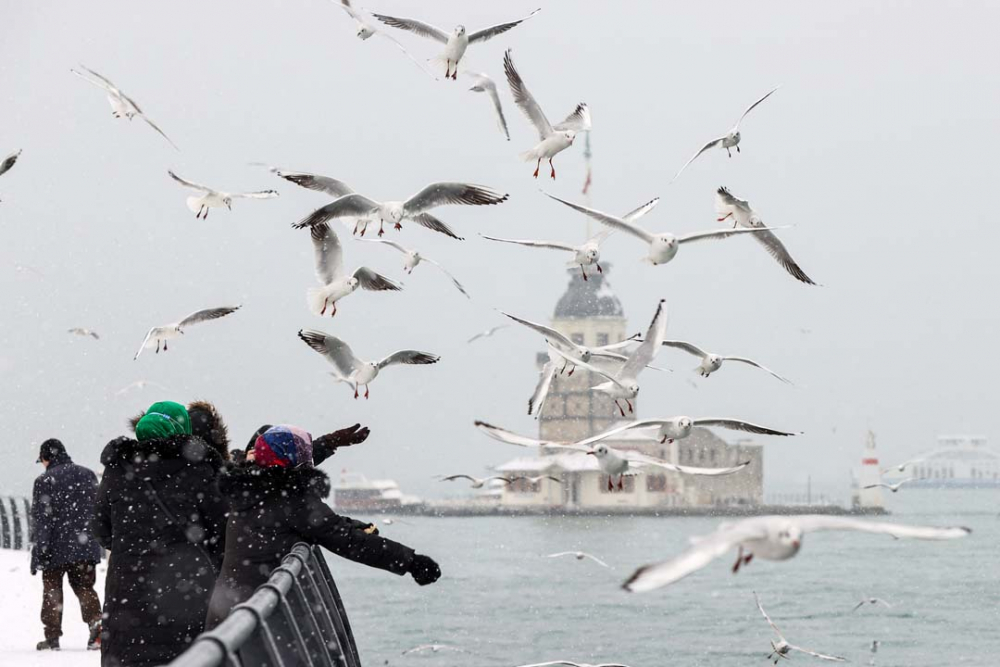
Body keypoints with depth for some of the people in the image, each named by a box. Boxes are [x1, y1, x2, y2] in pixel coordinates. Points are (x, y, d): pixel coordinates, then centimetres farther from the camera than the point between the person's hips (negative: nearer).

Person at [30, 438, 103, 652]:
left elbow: (40, 519, -11)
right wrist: (93, 536, 23)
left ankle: (52, 636, 7)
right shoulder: (88, 475, 8)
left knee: (52, 592, 9)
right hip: (85, 547, 4)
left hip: (56, 548, -4)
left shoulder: (44, 481, -9)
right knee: (84, 587, 10)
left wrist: (40, 550, -9)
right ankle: (96, 622, -16)